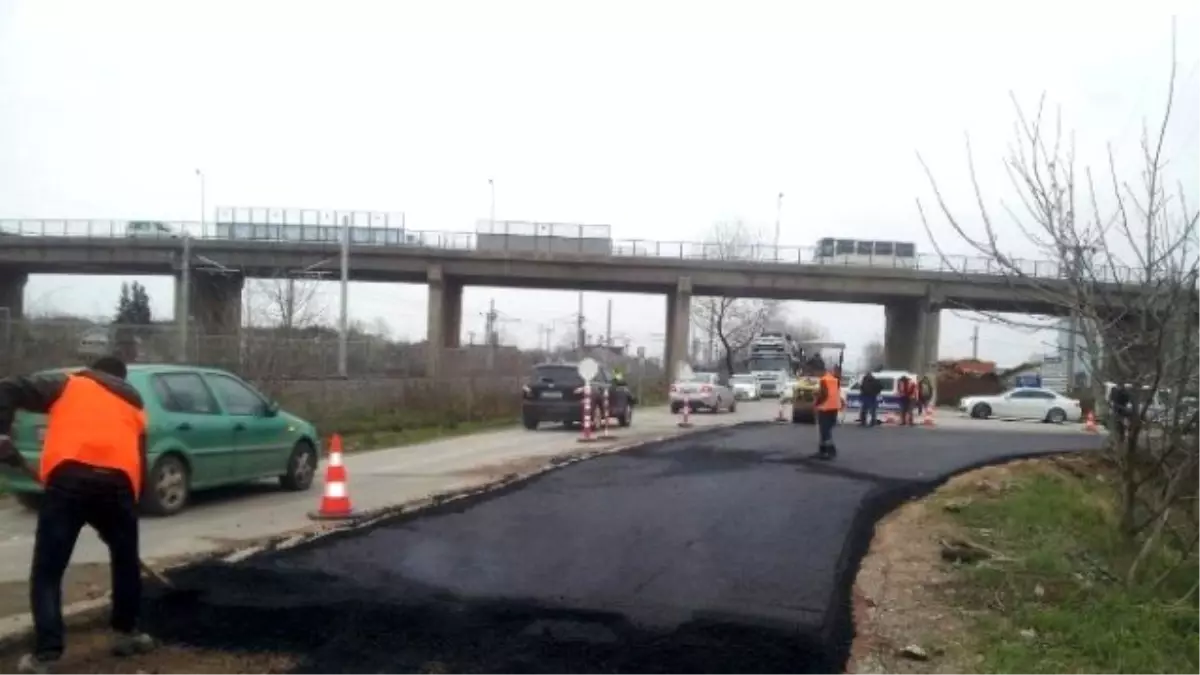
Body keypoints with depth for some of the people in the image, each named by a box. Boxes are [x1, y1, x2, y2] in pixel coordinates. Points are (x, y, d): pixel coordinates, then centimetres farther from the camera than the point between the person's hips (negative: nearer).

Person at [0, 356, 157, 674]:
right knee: (126, 561, 24)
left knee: (47, 571, 8)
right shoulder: (134, 406, 32)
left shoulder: (67, 384, 25)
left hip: (67, 478, -2)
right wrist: (130, 504, 35)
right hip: (118, 483, 2)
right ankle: (126, 633, 34)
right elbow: (140, 461, 29)